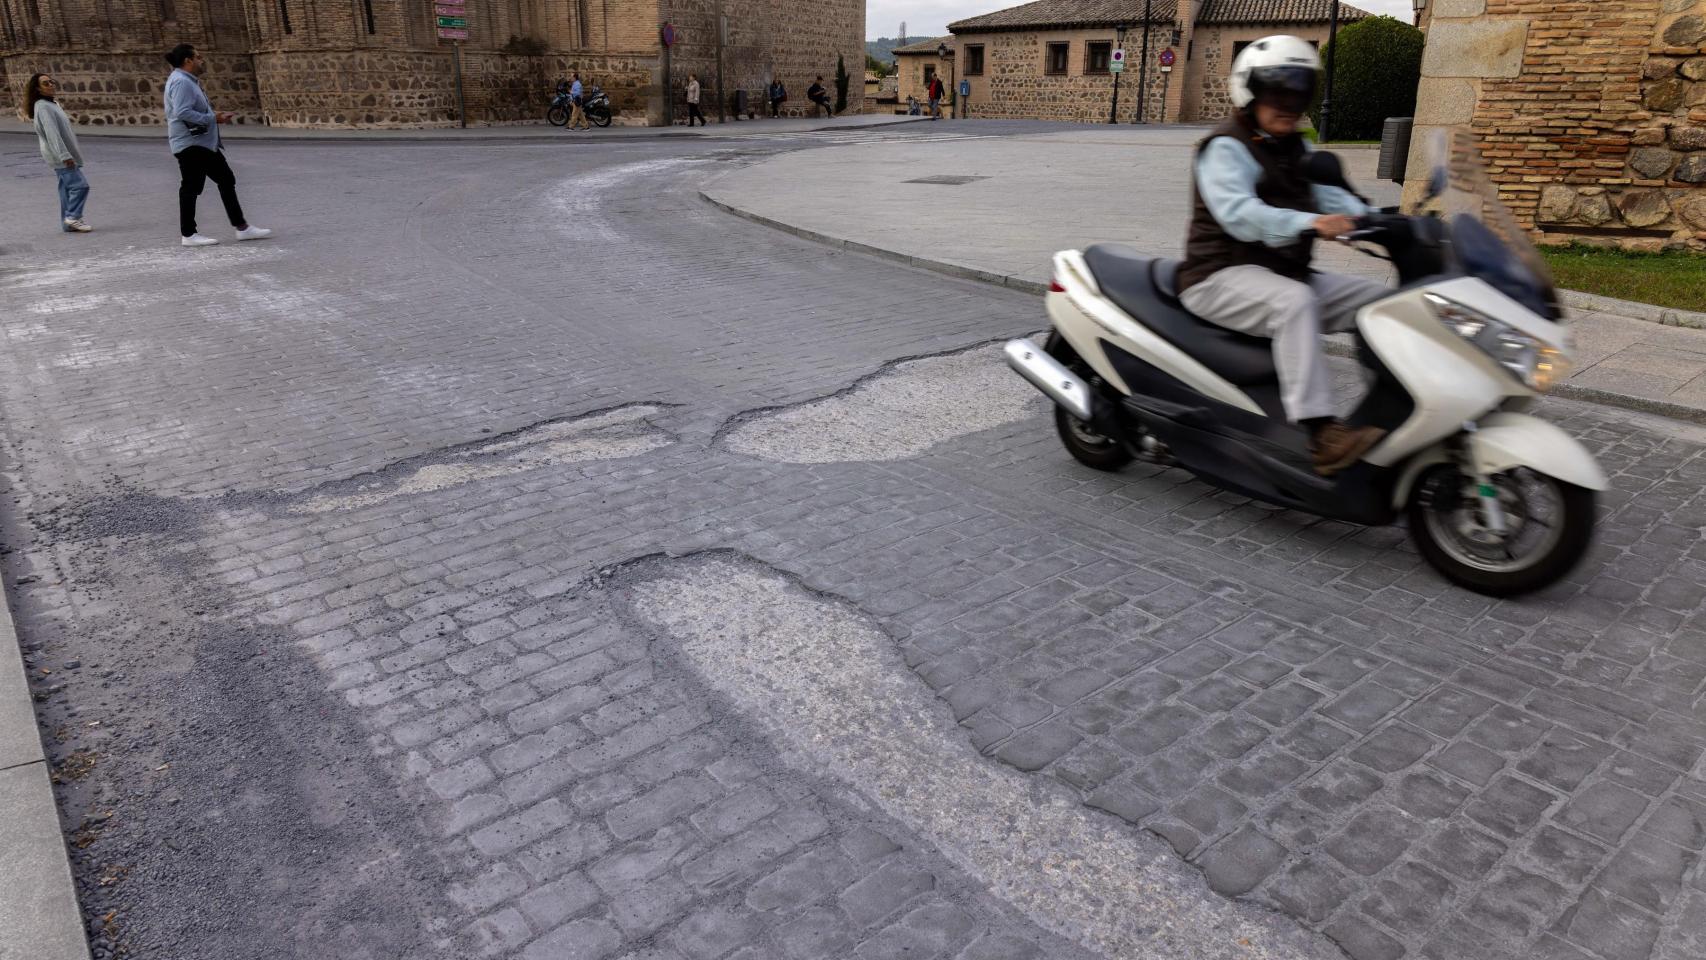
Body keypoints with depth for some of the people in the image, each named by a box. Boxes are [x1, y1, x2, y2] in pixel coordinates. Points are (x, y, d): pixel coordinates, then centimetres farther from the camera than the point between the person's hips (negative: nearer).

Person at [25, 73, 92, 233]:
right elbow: (52, 134, -22)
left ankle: (68, 223, 13)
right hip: (60, 156, -10)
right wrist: (65, 156, -27)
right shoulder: (43, 107, -15)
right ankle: (73, 217, -11)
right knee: (80, 185, -14)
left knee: (68, 188, 10)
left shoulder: (52, 104, 16)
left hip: (63, 155, 10)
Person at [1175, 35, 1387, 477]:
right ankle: (1321, 434, -41)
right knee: (1295, 302, -36)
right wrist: (1309, 223, -40)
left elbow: (1331, 195, 7)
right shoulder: (1226, 148, -9)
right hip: (1221, 277, -9)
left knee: (1379, 299, -2)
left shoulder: (1296, 149, 19)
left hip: (1285, 273, 9)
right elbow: (1238, 213, -26)